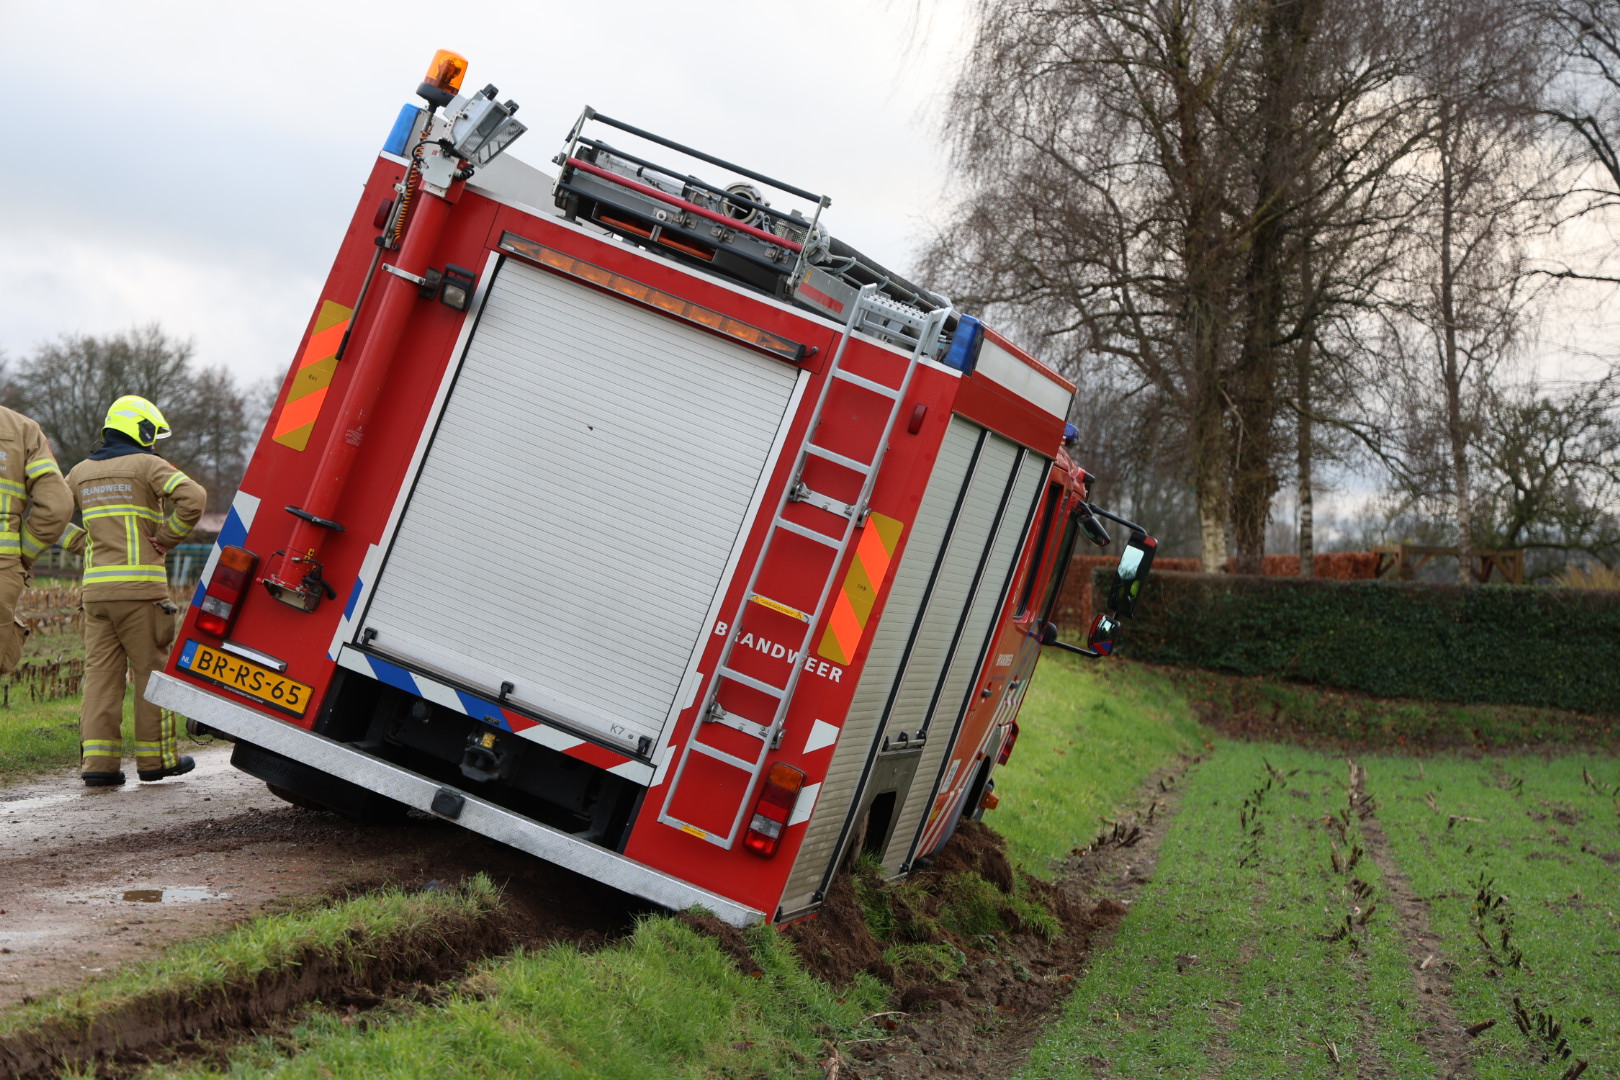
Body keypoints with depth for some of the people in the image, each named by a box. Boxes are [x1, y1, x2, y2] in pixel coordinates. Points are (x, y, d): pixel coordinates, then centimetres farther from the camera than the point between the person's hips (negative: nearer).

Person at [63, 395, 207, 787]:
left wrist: (82, 543, 18)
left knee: (101, 671, 5)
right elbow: (193, 497, -17)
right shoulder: (147, 465, -3)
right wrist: (167, 537, -5)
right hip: (140, 585, -5)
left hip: (96, 588, 5)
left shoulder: (82, 471, 15)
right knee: (152, 670, 4)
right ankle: (156, 758, 9)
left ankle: (98, 761, -1)